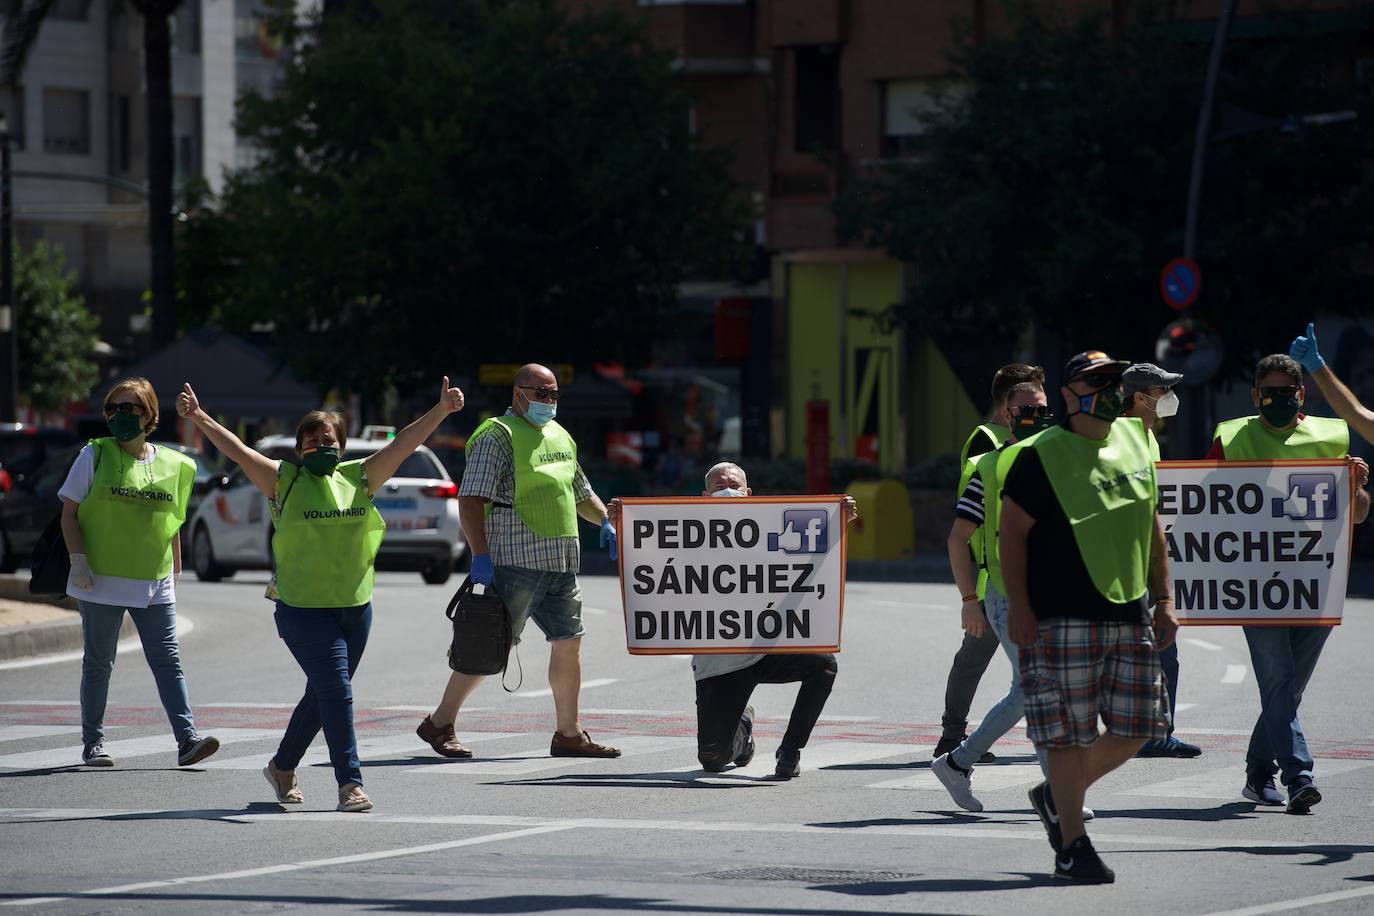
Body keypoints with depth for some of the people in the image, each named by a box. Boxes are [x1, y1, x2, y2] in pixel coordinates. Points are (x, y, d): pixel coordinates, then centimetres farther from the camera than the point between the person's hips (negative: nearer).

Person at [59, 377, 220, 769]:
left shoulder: (173, 465, 7)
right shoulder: (95, 455, -1)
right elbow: (69, 512, 0)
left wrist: (176, 572, 16)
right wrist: (79, 560, -11)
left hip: (154, 585, 2)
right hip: (102, 581, -2)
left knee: (168, 661, -5)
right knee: (98, 663, 5)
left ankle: (187, 739, -10)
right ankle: (93, 743, 14)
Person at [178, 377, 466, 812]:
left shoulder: (360, 477, 6)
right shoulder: (284, 480, -2)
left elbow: (403, 445, 2)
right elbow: (237, 451, -8)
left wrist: (441, 411, -7)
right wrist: (199, 418, -18)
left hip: (354, 607, 5)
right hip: (302, 608, -5)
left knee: (322, 695, 15)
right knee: (336, 690, -12)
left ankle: (283, 766, 34)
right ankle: (350, 783, -10)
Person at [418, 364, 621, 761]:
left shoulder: (560, 437, 19)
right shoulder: (497, 436, -7)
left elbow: (580, 492, 32)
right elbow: (470, 498, -14)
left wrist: (605, 520, 13)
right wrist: (480, 556, -22)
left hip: (561, 563, 8)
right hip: (516, 562, -8)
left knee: (568, 642, 6)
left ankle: (569, 734, 14)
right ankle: (440, 723, 5)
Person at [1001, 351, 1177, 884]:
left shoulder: (1134, 442, 13)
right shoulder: (1042, 455, -7)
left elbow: (1150, 524, 20)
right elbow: (1011, 531, -7)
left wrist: (1164, 599, 17)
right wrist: (1018, 605, -14)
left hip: (1131, 615, 7)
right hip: (1063, 617, -7)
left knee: (1137, 727, 6)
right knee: (1070, 732, -5)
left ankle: (1057, 797, 27)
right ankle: (1072, 844, 4)